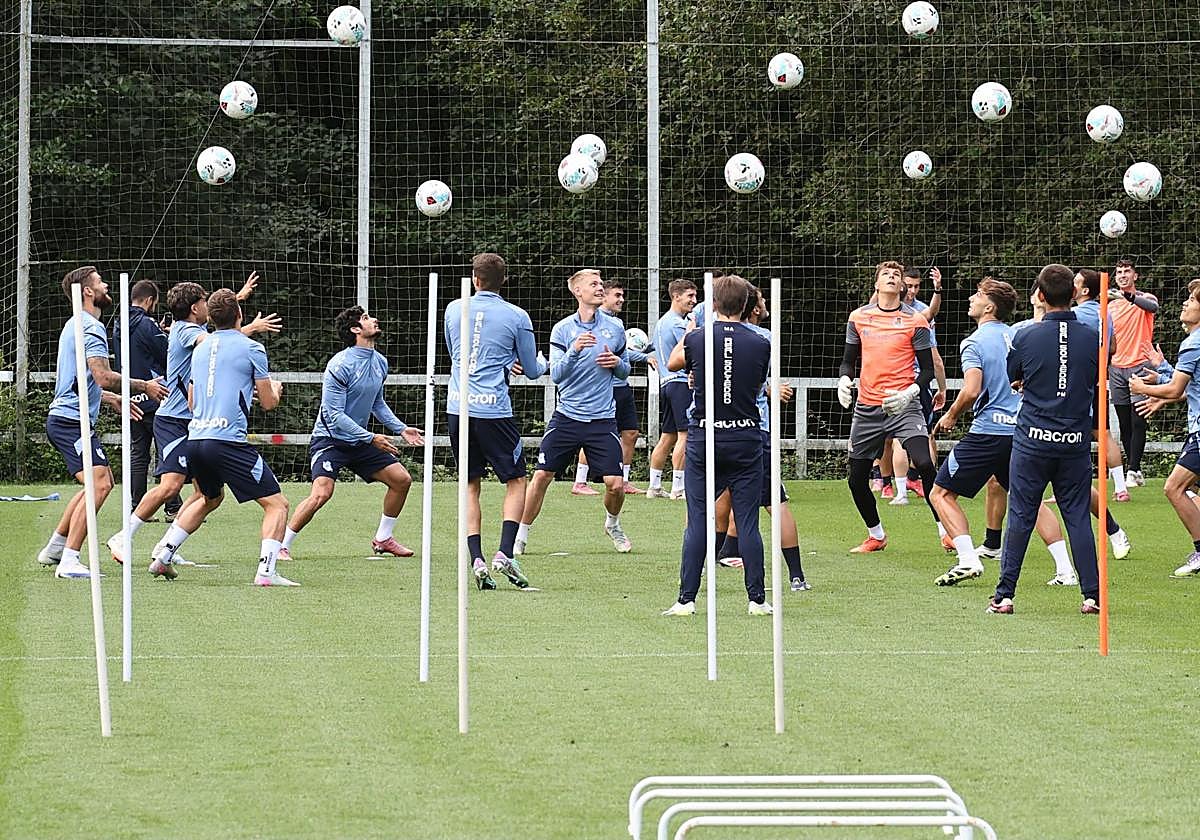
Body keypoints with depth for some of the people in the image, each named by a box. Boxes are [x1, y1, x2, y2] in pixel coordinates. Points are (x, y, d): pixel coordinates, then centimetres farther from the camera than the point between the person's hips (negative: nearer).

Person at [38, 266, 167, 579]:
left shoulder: (75, 325, 20)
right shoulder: (91, 327, -13)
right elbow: (104, 377, -24)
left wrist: (113, 399, 31)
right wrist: (144, 386, -13)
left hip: (64, 418, 11)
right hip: (71, 421, -11)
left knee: (103, 482, 20)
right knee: (98, 483, -19)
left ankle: (55, 548, 24)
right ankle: (69, 561, -23)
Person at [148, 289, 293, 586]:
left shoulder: (201, 348, 16)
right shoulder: (251, 348, -2)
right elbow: (269, 403, 2)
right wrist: (275, 389, 26)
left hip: (195, 437, 7)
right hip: (228, 439, -7)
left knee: (211, 498, 32)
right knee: (277, 504, -3)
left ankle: (162, 556, 30)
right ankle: (266, 571, -19)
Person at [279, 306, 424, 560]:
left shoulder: (380, 362, 6)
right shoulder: (340, 365, -20)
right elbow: (334, 415, -21)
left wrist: (401, 429, 10)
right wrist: (371, 438, -23)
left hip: (360, 442, 8)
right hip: (329, 439, -8)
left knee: (401, 480, 4)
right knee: (322, 493, -25)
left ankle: (382, 539, 21)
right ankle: (281, 546, -14)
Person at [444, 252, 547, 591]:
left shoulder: (453, 310, 8)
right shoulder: (516, 317, -2)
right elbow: (532, 370, 7)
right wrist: (544, 362, 32)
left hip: (458, 407, 3)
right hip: (494, 409, -3)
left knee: (471, 486, 11)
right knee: (516, 481, 8)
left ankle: (476, 560, 0)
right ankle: (505, 553, -9)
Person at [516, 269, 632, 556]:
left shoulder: (615, 327, 5)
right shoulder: (563, 329, -2)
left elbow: (624, 371, 16)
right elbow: (556, 375, -9)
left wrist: (617, 363, -7)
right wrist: (574, 351, -25)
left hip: (602, 419, 1)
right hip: (566, 417, -1)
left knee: (615, 483, -6)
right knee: (541, 476, -4)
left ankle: (613, 525, 25)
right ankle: (521, 535, 11)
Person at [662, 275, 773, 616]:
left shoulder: (698, 339, -6)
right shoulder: (760, 344, -4)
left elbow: (674, 363, 17)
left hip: (703, 437, 0)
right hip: (746, 437, 0)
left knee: (698, 521, 4)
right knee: (748, 521, 3)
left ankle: (687, 599, 3)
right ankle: (757, 598, 4)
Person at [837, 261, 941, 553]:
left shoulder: (915, 321, -2)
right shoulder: (858, 317, 7)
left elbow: (927, 369, 1)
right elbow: (849, 359, 17)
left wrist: (909, 393, -16)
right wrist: (845, 380, -4)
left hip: (902, 406, -4)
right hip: (866, 408, 4)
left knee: (924, 464, -21)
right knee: (857, 479, 5)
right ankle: (876, 536, 27)